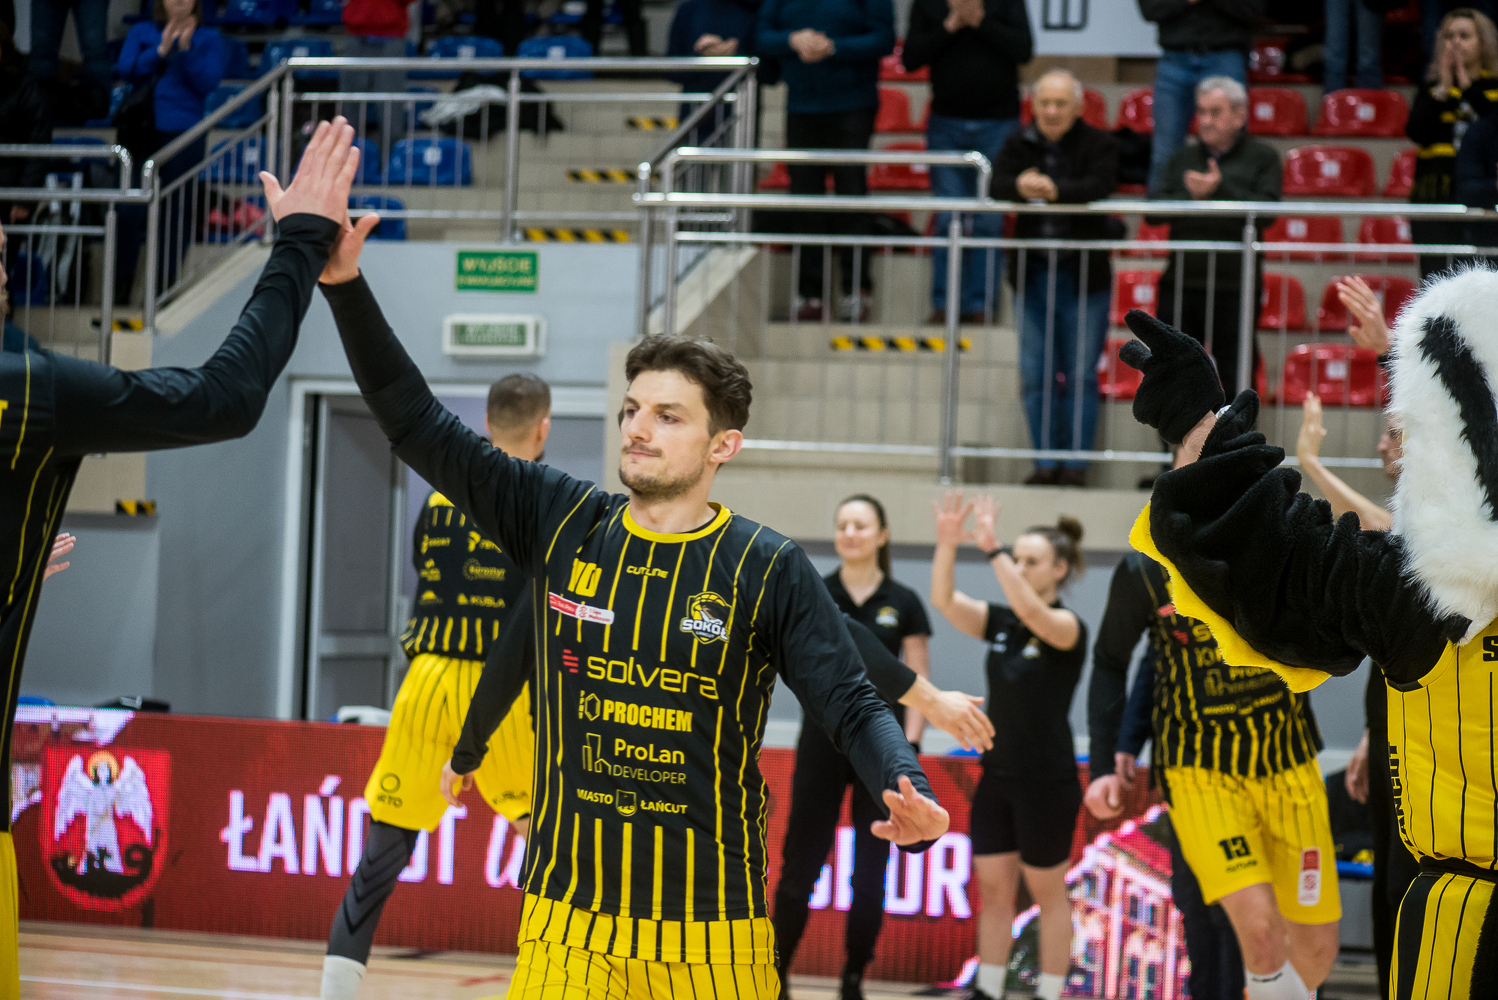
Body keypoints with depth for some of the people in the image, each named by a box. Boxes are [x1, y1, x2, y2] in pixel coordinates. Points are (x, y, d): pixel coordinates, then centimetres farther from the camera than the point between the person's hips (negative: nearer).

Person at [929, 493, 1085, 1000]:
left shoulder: (1068, 627, -11)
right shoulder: (1000, 621, 6)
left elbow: (1032, 612, -33)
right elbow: (944, 600, -8)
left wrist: (992, 548, -40)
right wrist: (947, 544, -24)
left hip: (1047, 783, -6)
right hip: (997, 776, 6)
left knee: (1048, 894, 4)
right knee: (993, 890, 8)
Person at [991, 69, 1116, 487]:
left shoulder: (1098, 144, -3)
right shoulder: (1020, 143, 6)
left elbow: (1100, 185, -22)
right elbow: (997, 183, -10)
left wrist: (1056, 190, -41)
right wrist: (1020, 187, -34)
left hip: (1084, 276, -3)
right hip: (1033, 275, 3)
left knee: (1080, 375, -2)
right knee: (1036, 375, 5)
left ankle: (1076, 463, 3)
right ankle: (1046, 463, 12)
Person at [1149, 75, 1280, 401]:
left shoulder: (1262, 158, 4)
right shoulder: (1183, 159, 15)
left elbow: (1266, 212, -11)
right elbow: (1153, 209, 3)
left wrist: (1219, 190, -17)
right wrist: (1191, 197, -13)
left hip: (1234, 288, -4)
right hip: (1180, 285, 4)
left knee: (1235, 379, -3)